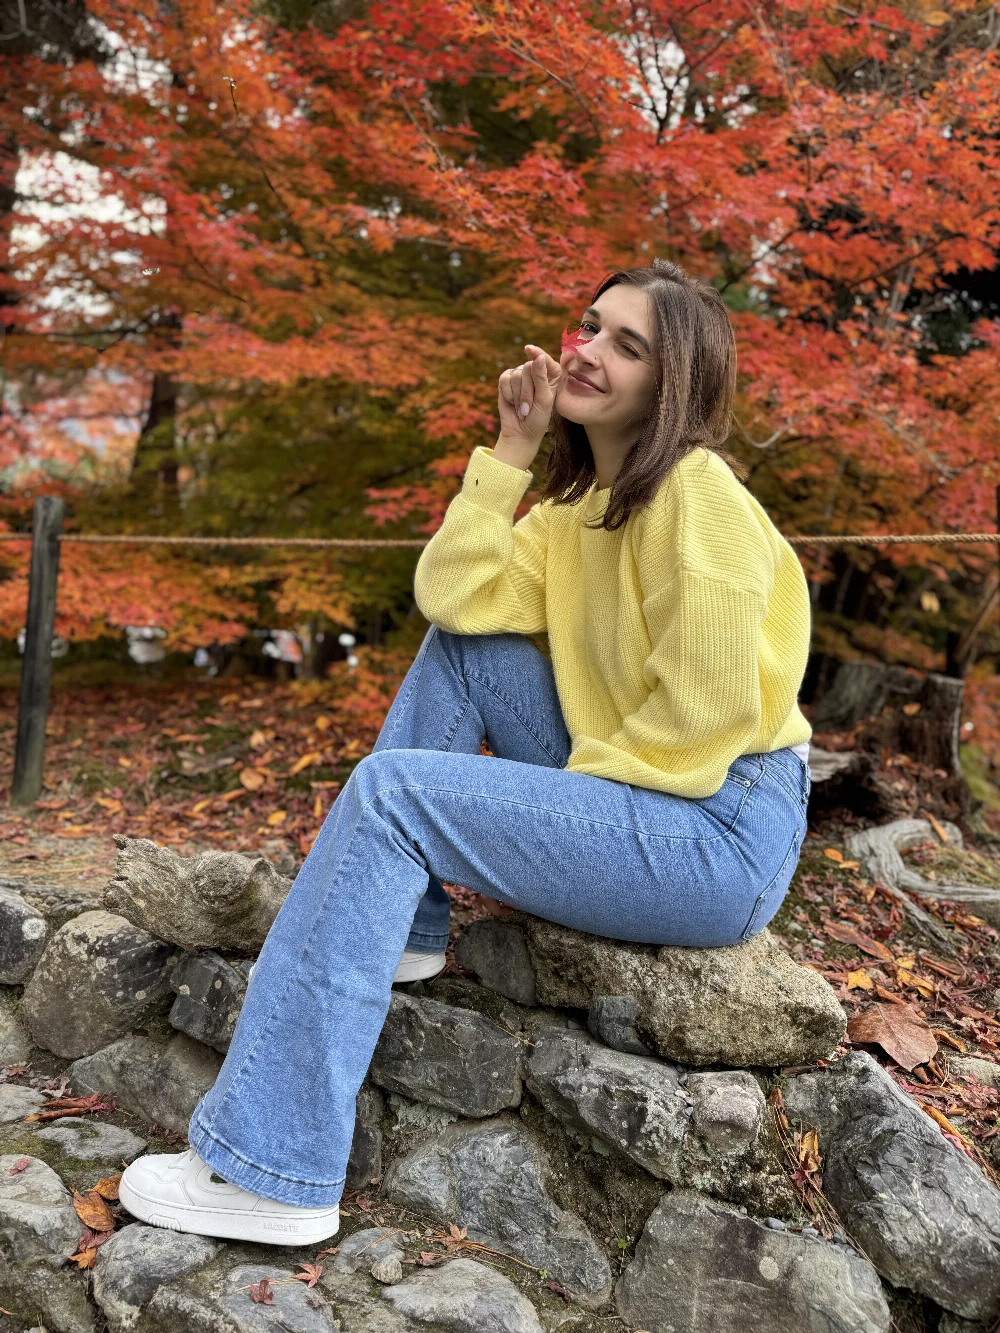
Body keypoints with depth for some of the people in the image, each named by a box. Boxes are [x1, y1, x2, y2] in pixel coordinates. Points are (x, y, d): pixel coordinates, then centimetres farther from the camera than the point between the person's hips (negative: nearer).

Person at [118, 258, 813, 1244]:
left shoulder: (697, 493, -14)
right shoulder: (580, 496, 13)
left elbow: (700, 721, -20)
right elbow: (454, 596, -2)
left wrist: (555, 790, -12)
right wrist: (513, 447, -3)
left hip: (723, 834, -8)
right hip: (625, 788, 8)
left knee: (391, 790, -19)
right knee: (458, 643, 5)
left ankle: (267, 1172, -15)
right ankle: (401, 930, 8)